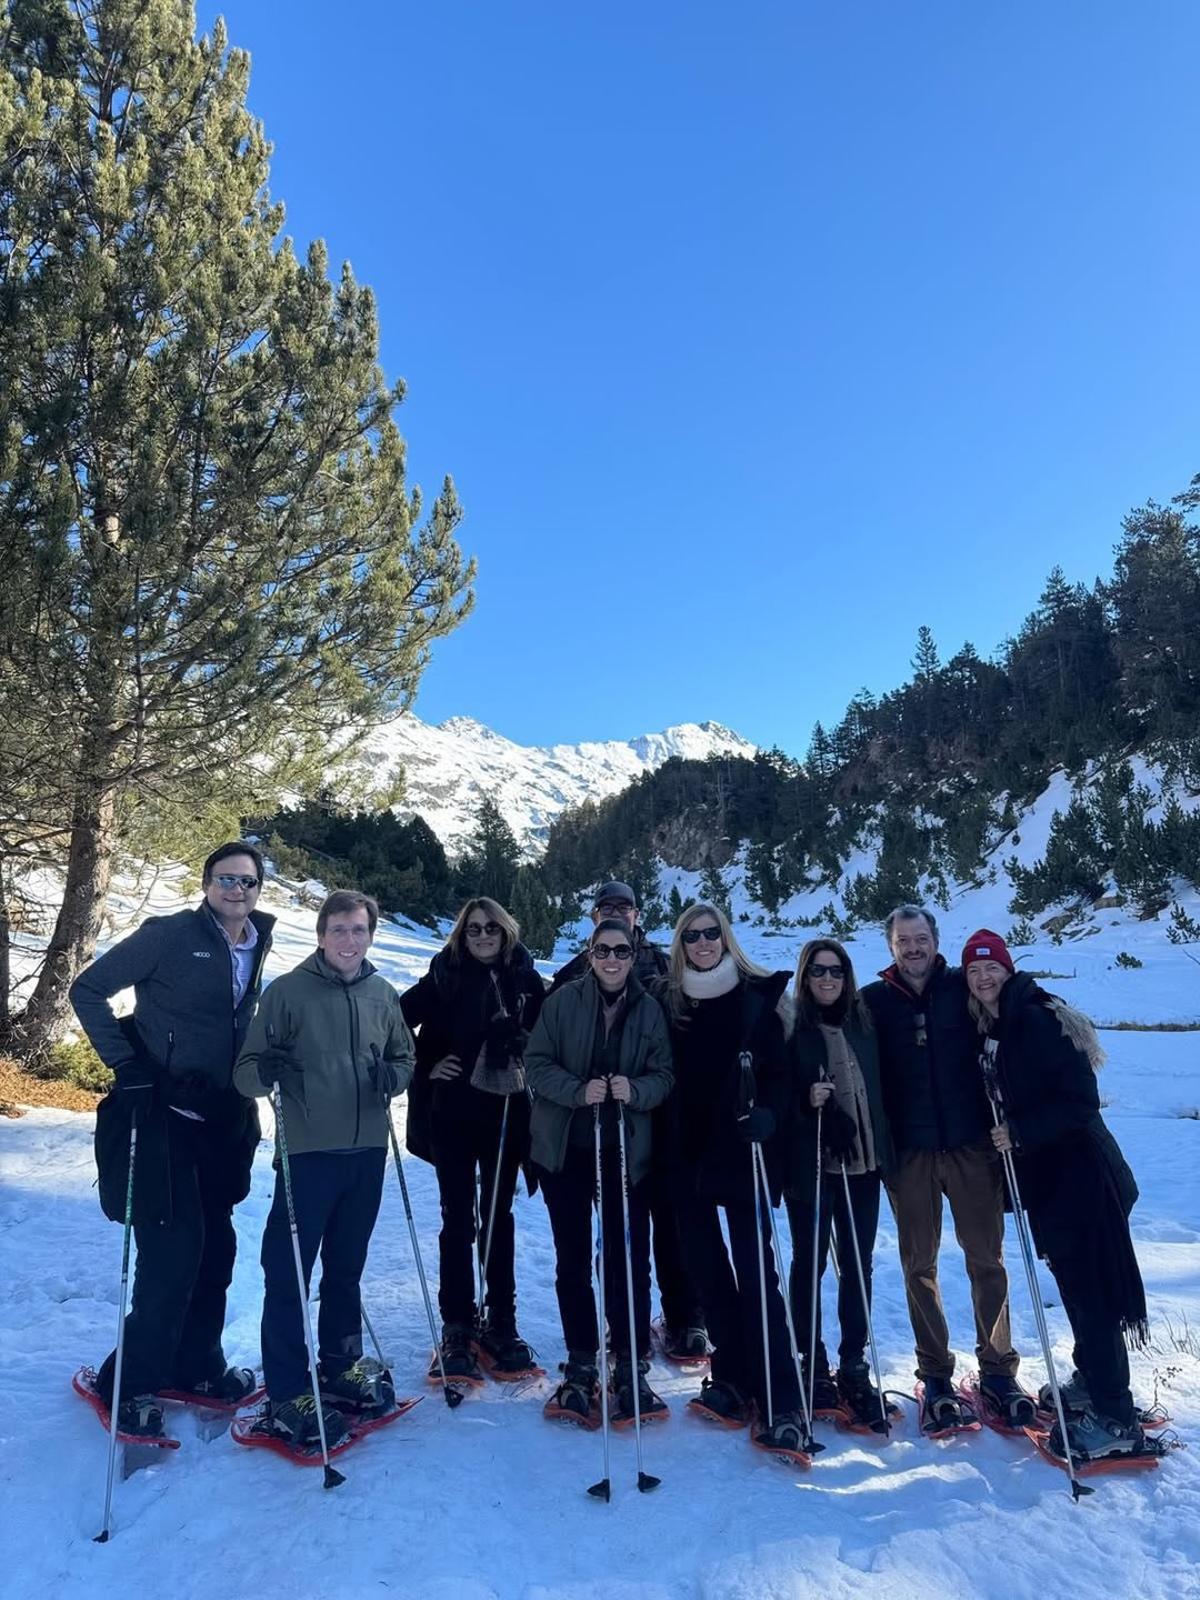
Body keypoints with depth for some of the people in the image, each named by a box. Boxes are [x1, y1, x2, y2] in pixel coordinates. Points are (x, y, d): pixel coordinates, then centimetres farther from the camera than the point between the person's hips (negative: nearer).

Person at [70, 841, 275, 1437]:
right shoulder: (169, 934, -13)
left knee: (216, 1243, 14)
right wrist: (125, 1062, -16)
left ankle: (197, 1364, 31)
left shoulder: (255, 945, 7)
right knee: (174, 1247, -5)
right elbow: (88, 990, -10)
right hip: (163, 1114, -7)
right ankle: (131, 1381, 14)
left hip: (222, 1120, 7)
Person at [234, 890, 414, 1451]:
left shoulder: (384, 996, 4)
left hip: (367, 1151, 4)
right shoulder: (288, 991, -7)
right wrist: (265, 1072, -30)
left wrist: (392, 1075, -8)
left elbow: (405, 1056, 14)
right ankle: (287, 1395, 16)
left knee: (347, 1266, 19)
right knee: (287, 1270, 1)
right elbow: (247, 1071, -8)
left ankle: (341, 1364, 37)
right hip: (307, 1151, -4)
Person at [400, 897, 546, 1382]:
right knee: (458, 1218, 6)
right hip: (453, 1113, -1)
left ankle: (500, 1322, 23)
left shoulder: (526, 981, 0)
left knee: (498, 1215, 11)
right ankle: (457, 1326, 17)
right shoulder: (443, 978, -3)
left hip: (507, 1112, 1)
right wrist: (425, 1068, -5)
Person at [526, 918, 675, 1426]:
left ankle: (631, 1367, 18)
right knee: (572, 1259, 11)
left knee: (629, 1257, 2)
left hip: (627, 1151, 0)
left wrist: (636, 1090, -20)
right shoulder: (564, 1000, -5)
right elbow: (536, 1063, -6)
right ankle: (581, 1365, 26)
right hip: (565, 1147, 0)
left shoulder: (649, 1009, 0)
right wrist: (578, 1090, -21)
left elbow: (664, 1074, 1)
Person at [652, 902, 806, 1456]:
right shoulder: (666, 1000, 4)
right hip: (687, 1154, 4)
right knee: (706, 1266, 11)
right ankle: (732, 1378, 27)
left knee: (755, 1271, -5)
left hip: (741, 1152, -3)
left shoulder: (757, 996, -3)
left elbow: (781, 1069, -5)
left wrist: (767, 1114, -21)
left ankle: (782, 1405, 2)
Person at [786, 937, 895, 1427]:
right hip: (810, 1163, -4)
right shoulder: (792, 1026, -7)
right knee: (809, 1263, 6)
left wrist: (885, 1152, 12)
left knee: (858, 1265, 9)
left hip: (862, 1162, 4)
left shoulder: (863, 1023, 7)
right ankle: (813, 1365, 20)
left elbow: (878, 1089, 14)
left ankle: (854, 1367, 22)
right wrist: (805, 1100, -24)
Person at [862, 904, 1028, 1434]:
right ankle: (936, 1376, 22)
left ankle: (997, 1370, 25)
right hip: (909, 1151, 0)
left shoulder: (963, 988, 1)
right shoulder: (873, 1001, 1)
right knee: (919, 1266, 8)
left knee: (987, 1259, 9)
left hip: (971, 1144, 0)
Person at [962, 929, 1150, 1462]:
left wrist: (1021, 1132, -21)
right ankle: (1091, 1382, 34)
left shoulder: (1037, 1020, -18)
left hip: (1079, 1174, -8)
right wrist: (1004, 1135, 6)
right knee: (1074, 1283, 19)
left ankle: (1115, 1420, 7)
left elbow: (1080, 1100, -20)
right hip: (1047, 1175, 9)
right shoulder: (991, 1031, 8)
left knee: (1089, 1290, -3)